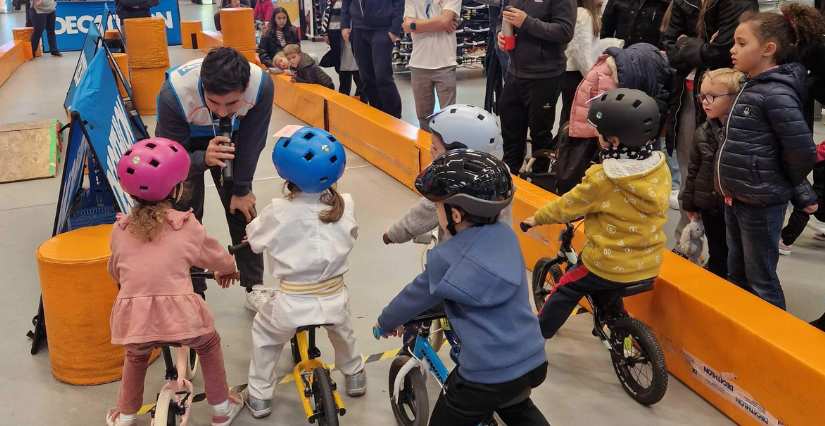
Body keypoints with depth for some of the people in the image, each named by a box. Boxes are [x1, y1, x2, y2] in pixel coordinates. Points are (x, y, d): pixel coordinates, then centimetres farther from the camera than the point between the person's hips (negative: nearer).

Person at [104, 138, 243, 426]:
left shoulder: (120, 229, 10)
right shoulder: (187, 226, 3)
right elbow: (216, 256, 19)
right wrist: (228, 270, 42)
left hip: (133, 316, 3)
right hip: (179, 312, -3)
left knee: (136, 356, 35)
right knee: (209, 344, 28)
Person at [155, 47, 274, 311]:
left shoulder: (262, 86, -36)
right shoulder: (174, 93, -41)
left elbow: (251, 143, -19)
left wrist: (242, 189, -9)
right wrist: (204, 159, -51)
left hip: (228, 138, 2)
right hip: (182, 141, -1)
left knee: (242, 207, 1)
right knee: (186, 214, -6)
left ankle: (255, 288, 16)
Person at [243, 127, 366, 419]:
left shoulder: (278, 212, -15)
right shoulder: (344, 205, -8)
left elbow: (255, 240, 3)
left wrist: (255, 225, 25)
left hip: (292, 303, -2)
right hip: (334, 299, 2)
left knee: (263, 333, 28)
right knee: (341, 328, 37)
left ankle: (259, 397, 35)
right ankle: (355, 376, 53)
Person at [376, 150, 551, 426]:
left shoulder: (446, 259, -17)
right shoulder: (506, 235, 0)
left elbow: (416, 296, 0)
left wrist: (386, 322, 19)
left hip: (488, 375, -6)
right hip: (534, 361, 6)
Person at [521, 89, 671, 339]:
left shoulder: (601, 180, -22)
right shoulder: (661, 170, -7)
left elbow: (566, 207, -8)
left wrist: (537, 219, 10)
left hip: (610, 266, -5)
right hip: (649, 266, 6)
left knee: (566, 291, 16)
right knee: (604, 290, 33)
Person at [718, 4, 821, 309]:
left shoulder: (776, 94, -20)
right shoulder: (749, 87, 7)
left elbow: (803, 151, -22)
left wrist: (782, 186, -5)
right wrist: (731, 186, 12)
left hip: (761, 204, -9)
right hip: (736, 199, 9)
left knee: (760, 280, 5)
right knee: (736, 273, 21)